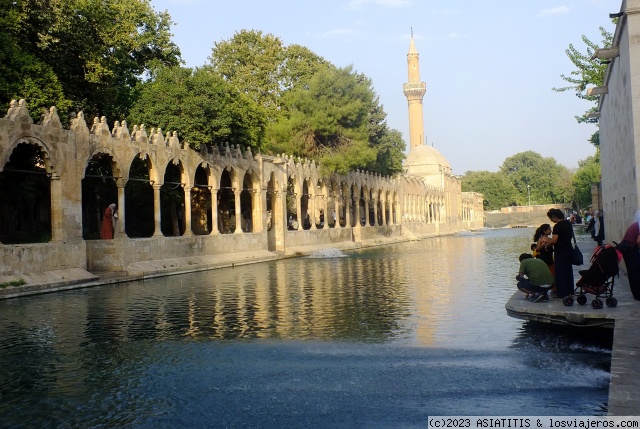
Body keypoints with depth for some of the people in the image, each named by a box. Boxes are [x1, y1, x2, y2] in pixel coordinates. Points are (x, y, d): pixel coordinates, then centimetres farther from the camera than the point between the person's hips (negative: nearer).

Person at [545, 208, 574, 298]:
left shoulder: (557, 226, -19)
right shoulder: (568, 223, 7)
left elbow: (554, 240, -23)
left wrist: (547, 244, -6)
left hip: (560, 252, -8)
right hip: (569, 249, 8)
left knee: (560, 272, 0)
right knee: (568, 270, 16)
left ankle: (562, 293, 3)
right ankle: (570, 291, 24)